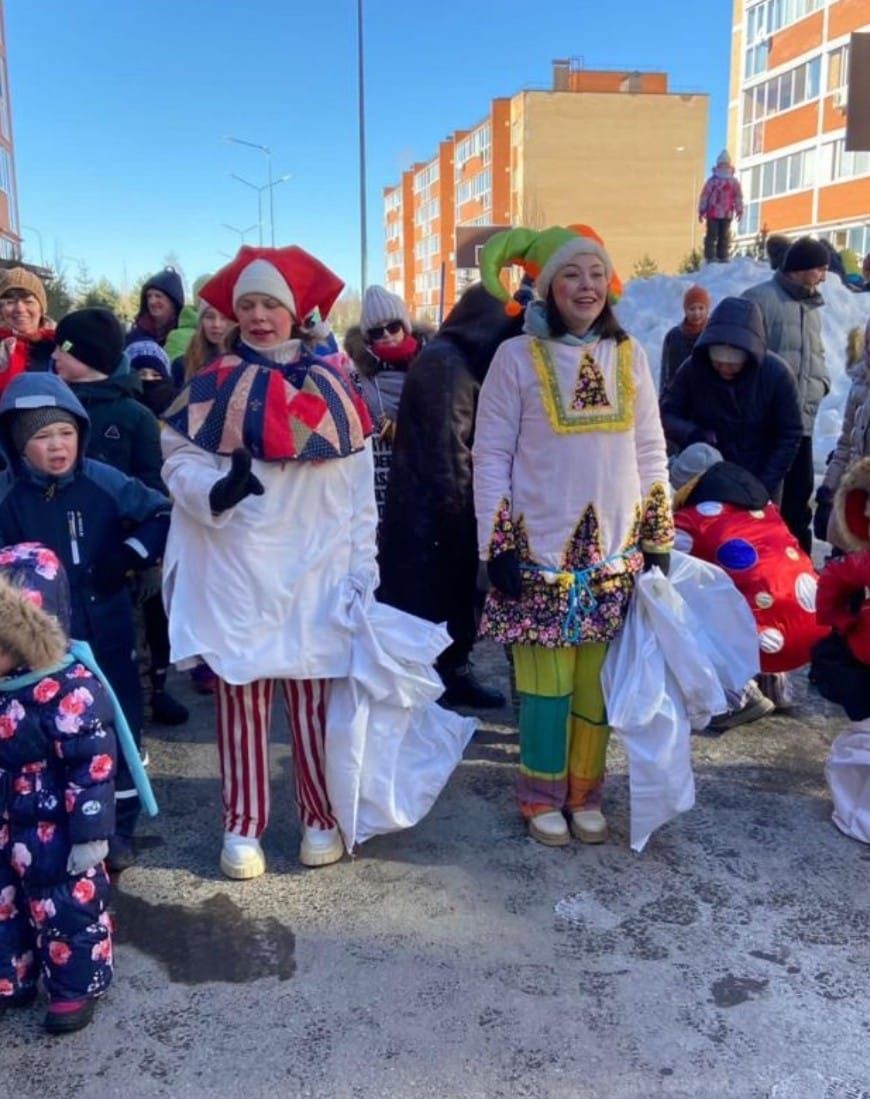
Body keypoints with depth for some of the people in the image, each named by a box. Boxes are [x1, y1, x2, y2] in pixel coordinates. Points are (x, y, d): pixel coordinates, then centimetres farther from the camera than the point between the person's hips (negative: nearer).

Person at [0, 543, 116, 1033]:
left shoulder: (71, 692, -27)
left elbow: (93, 768, -24)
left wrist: (91, 836, -21)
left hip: (57, 836, -8)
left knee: (69, 911, 11)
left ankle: (76, 987, 31)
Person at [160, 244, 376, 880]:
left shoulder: (330, 386, 6)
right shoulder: (213, 385, 5)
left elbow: (359, 488, 5)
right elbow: (178, 459, 1)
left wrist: (363, 569, 0)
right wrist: (214, 490, -20)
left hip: (313, 573, 0)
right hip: (236, 574, 0)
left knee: (315, 698, 4)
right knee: (241, 697, 4)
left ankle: (322, 818, 21)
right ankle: (244, 826, 17)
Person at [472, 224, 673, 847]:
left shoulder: (629, 356, 7)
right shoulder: (518, 357, -3)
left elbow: (650, 453, 11)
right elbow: (490, 456, -4)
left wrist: (658, 541, 8)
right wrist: (498, 547, -8)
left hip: (614, 554, 3)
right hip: (541, 553, -3)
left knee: (599, 682, 8)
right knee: (548, 684, 1)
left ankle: (586, 795, 25)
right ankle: (542, 800, 20)